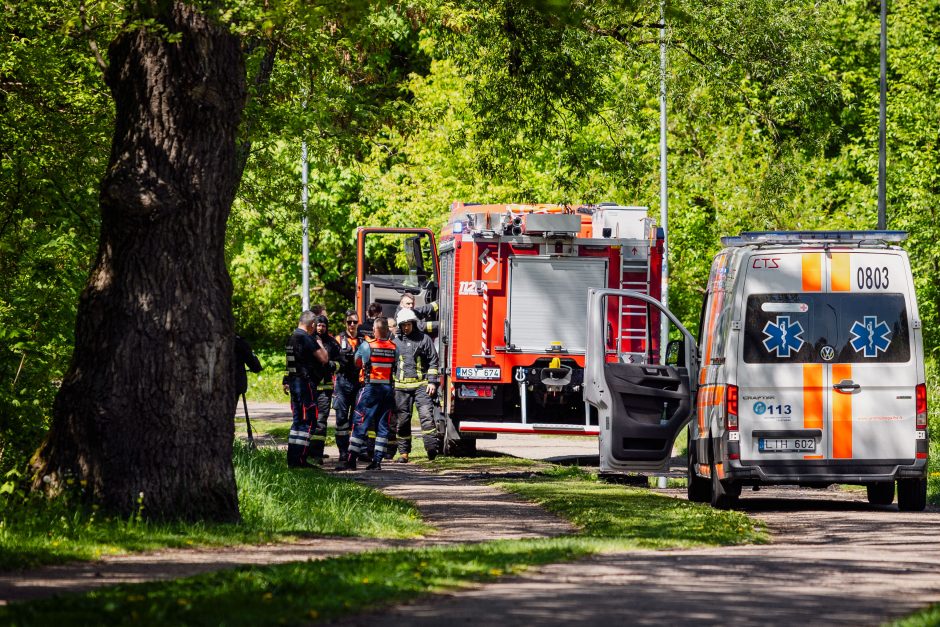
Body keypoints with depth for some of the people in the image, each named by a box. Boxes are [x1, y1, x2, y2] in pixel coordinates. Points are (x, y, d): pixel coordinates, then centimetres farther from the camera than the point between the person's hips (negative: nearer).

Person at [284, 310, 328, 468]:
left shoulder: (291, 338, 13)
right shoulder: (307, 338, -15)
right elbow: (324, 358, -14)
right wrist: (319, 344, 2)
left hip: (293, 381, 9)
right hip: (305, 382, -9)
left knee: (298, 420, 15)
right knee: (307, 421, -6)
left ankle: (292, 459, 15)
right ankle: (299, 460, -11)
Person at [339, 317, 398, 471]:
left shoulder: (366, 346, -6)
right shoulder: (394, 348, 1)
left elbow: (357, 363, 9)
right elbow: (396, 367, 8)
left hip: (371, 388, -3)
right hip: (388, 388, 3)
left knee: (359, 423, 0)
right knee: (383, 426, 9)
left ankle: (351, 460, -4)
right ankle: (377, 460, 7)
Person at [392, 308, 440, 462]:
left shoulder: (424, 339, 7)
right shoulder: (395, 342, 12)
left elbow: (433, 361, 6)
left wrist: (432, 382, -3)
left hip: (421, 385, -2)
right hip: (401, 386, 2)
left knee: (426, 414, -16)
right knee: (402, 419, 2)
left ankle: (431, 448, -16)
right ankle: (403, 452, 8)